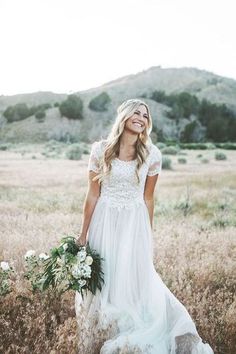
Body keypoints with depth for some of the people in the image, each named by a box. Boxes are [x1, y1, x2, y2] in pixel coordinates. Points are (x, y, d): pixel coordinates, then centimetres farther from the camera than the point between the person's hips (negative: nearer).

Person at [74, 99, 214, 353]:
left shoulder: (152, 154, -4)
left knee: (134, 281, 6)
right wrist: (83, 234, 0)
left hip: (135, 224, 0)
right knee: (102, 281, 9)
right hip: (105, 222, 0)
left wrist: (149, 236, 9)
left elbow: (148, 198, 5)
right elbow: (92, 194, -2)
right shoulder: (101, 150, -7)